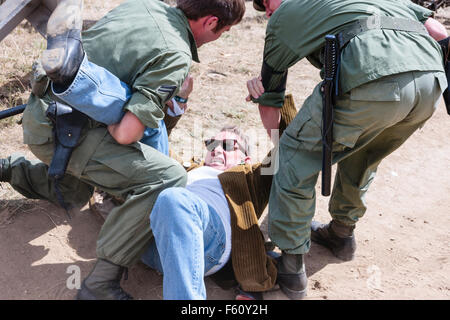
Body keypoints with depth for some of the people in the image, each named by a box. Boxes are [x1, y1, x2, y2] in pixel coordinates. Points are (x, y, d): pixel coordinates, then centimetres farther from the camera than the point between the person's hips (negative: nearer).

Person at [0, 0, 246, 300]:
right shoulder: (176, 58, -19)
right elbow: (125, 134, -27)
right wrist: (110, 122, -3)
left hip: (39, 113, 9)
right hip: (66, 133, -9)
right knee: (169, 177, -22)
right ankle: (101, 283, -20)